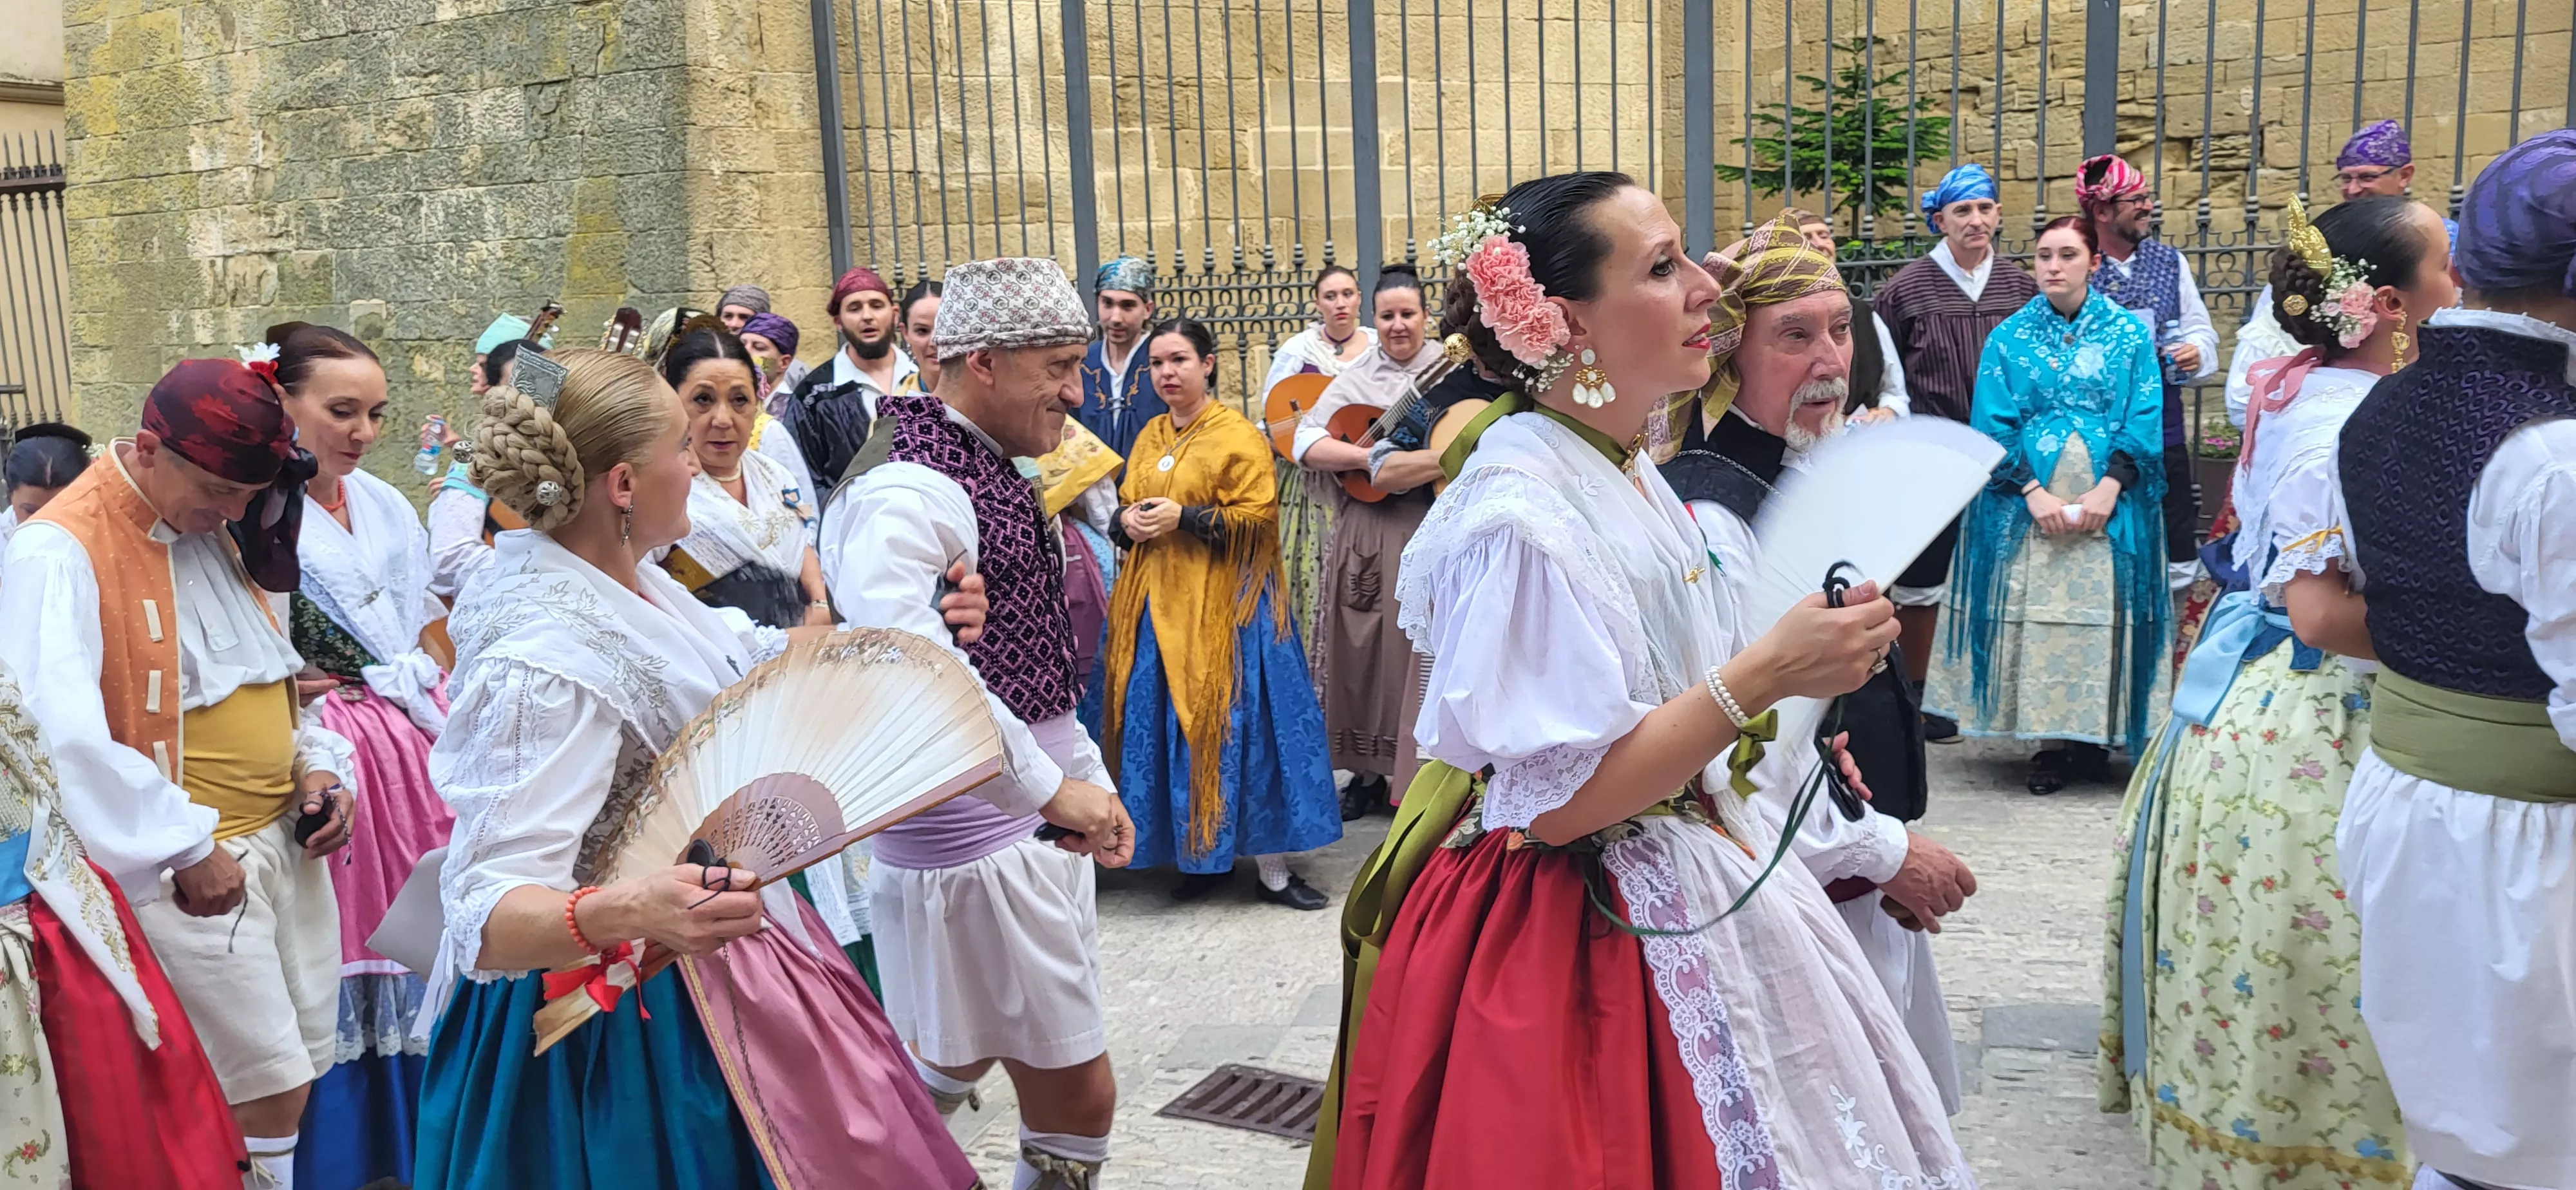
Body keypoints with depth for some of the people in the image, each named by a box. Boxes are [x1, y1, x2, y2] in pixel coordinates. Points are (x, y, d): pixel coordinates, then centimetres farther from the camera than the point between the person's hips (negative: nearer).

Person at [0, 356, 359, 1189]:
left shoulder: (213, 529, 10)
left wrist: (315, 763, 4)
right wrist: (185, 846, -21)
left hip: (288, 841, 8)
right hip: (193, 869, -8)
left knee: (300, 1068, 13)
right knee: (270, 1093, -4)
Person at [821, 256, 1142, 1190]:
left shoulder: (997, 475, 12)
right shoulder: (907, 492, -20)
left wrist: (1090, 779, 18)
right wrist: (1050, 788, -34)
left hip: (1029, 837, 10)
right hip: (970, 846, -10)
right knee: (1077, 1098, 1)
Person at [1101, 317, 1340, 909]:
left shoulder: (1238, 435, -5)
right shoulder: (1150, 437, 14)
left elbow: (1259, 518, -12)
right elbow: (1126, 505, 22)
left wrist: (1184, 517, -17)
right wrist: (1129, 521, -1)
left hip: (1221, 604, -6)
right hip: (1158, 603, 6)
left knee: (1233, 724, -7)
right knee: (1165, 729, 6)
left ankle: (1272, 868, 1)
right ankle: (1204, 856, 18)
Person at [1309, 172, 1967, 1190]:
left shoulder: (1624, 470, 5)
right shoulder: (1526, 511, -23)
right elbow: (1559, 802, -25)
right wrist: (1766, 674, -27)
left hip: (1684, 897, 9)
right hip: (1581, 938, -9)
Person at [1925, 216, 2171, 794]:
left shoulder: (2129, 334, 6)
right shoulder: (2010, 337, 6)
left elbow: (2145, 421, 0)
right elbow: (1993, 427, 0)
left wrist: (2108, 488, -13)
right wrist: (2034, 493, -12)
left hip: (2111, 506, 0)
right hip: (2026, 507, 0)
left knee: (2102, 615, -1)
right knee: (2033, 616, -3)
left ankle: (2094, 740, 10)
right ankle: (2047, 741, 6)